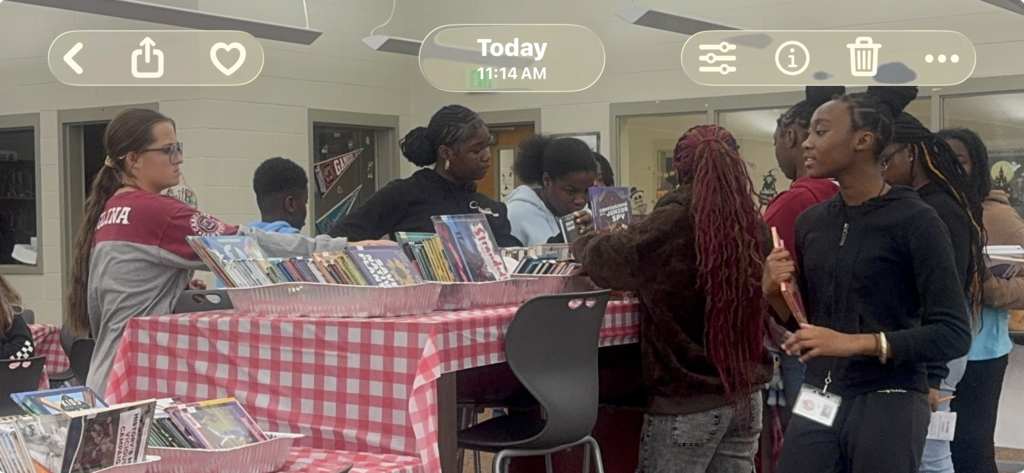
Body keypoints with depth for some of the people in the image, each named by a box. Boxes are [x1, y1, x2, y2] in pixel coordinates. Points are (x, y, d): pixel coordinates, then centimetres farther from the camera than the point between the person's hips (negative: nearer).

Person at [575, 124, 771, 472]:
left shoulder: (672, 223, -16)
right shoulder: (755, 226, 0)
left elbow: (608, 259, -5)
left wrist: (583, 244, 16)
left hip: (687, 400, -5)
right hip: (746, 394, 6)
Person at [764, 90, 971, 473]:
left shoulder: (914, 221, -10)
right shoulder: (810, 222, 9)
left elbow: (954, 334, -15)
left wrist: (854, 342, -22)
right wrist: (774, 291, -3)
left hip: (888, 405, -5)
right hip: (818, 400, 5)